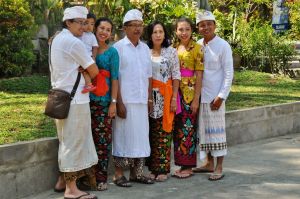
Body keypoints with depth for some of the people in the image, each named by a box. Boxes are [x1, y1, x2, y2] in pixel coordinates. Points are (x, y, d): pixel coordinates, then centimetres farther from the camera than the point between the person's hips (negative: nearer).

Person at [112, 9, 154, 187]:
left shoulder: (145, 48, 13)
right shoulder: (118, 47, -5)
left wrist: (150, 98, 10)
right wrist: (119, 102, -14)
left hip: (142, 101, 6)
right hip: (125, 100, -6)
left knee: (141, 136, 8)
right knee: (123, 136, -2)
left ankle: (137, 172, 17)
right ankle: (119, 174, 6)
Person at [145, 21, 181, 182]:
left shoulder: (171, 52, 2)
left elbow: (176, 76, 1)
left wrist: (174, 98, -5)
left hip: (165, 96, -1)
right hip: (149, 96, 2)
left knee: (164, 132, -2)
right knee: (151, 132, 3)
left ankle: (163, 168, 4)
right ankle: (152, 168, 11)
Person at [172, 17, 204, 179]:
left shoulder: (196, 48, -5)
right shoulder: (174, 48, 10)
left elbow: (199, 75, -8)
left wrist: (196, 99, -13)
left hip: (190, 93, -5)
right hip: (176, 93, 5)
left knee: (188, 128, -2)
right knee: (177, 128, 7)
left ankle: (188, 167, 6)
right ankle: (181, 164, 16)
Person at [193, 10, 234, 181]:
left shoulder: (223, 46, -5)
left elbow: (228, 74, -7)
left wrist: (221, 96, -12)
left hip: (215, 96, -5)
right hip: (200, 95, 5)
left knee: (217, 129, -1)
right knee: (204, 129, 11)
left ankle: (219, 167, 5)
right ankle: (209, 163, 22)